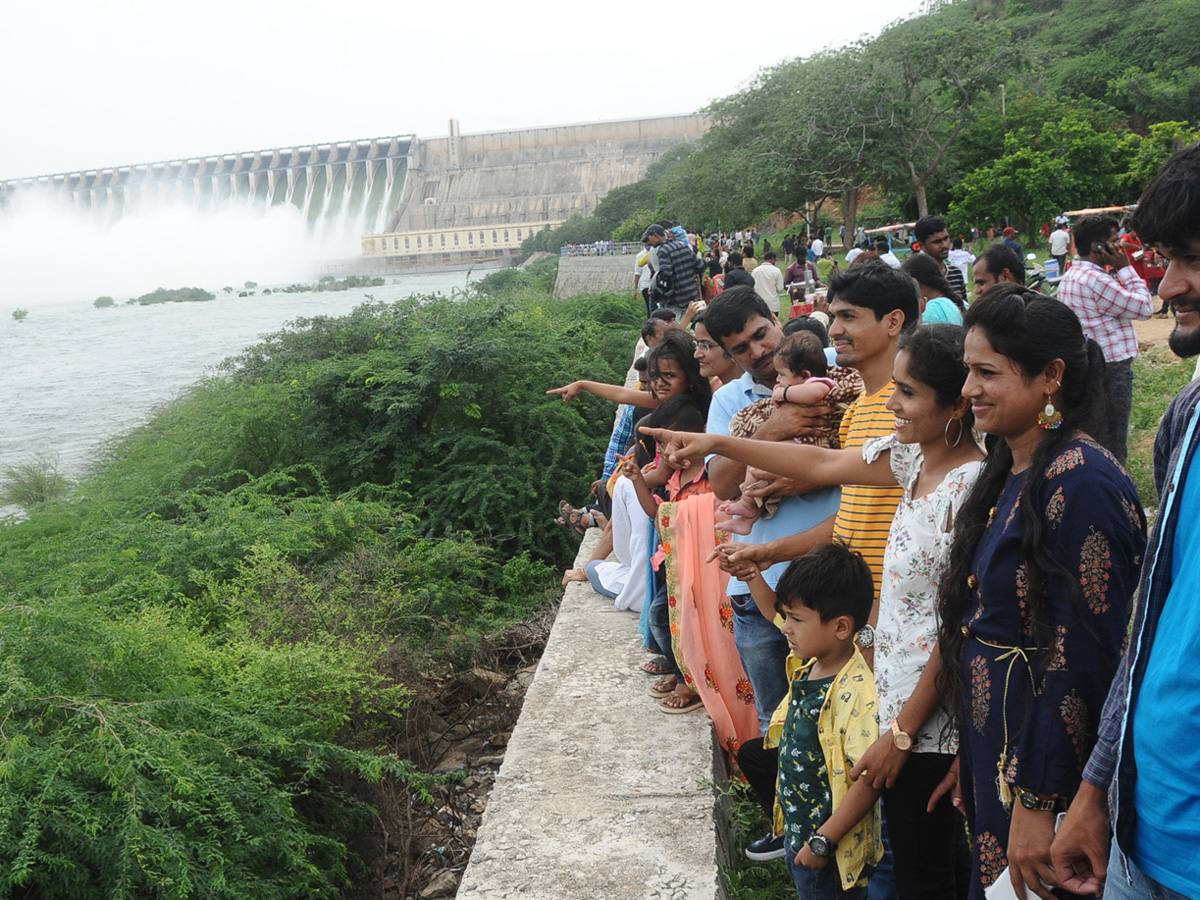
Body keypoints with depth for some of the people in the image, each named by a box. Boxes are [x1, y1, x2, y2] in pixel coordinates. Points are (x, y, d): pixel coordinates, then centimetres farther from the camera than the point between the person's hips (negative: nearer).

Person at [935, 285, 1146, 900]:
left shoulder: (1082, 483, -21)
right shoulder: (1009, 472, 7)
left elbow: (1080, 660, -23)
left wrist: (1037, 802, -21)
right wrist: (971, 756, 16)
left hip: (1044, 768, -8)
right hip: (993, 751, 8)